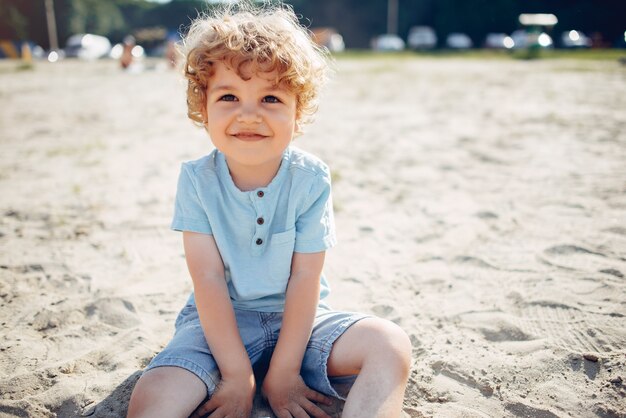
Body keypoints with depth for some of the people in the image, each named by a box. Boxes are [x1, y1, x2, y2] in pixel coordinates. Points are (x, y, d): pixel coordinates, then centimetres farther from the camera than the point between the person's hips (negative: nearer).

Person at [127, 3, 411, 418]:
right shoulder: (197, 180, -11)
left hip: (298, 319, 2)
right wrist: (237, 374, -16)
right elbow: (209, 279, -15)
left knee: (391, 346, -22)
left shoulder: (311, 179, -13)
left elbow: (305, 278, -13)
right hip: (219, 321, -1)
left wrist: (283, 372, -14)